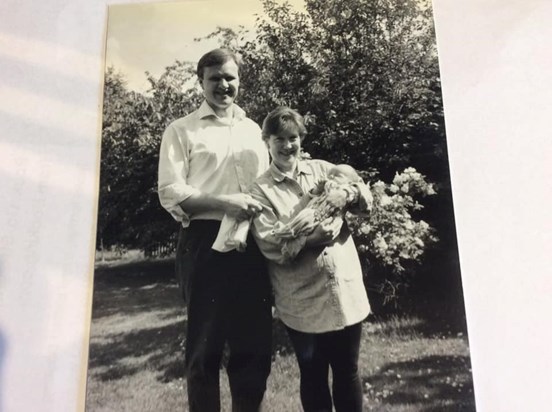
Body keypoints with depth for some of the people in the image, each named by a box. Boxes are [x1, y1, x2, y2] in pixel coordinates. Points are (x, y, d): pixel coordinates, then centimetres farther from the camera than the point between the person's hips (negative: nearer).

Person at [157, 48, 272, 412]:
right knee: (205, 346, 6)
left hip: (252, 244, 4)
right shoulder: (182, 130, 4)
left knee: (255, 343, 11)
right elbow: (170, 192, -6)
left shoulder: (253, 130, 18)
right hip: (205, 243, -4)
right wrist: (223, 202, -19)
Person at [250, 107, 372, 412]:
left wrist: (349, 191, -17)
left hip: (346, 291, 3)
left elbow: (366, 201, 4)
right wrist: (310, 239, -26)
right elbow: (271, 247, -12)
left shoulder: (323, 169, 8)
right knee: (313, 376, 14)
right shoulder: (261, 191, -2)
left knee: (347, 371, 16)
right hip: (302, 302, -2)